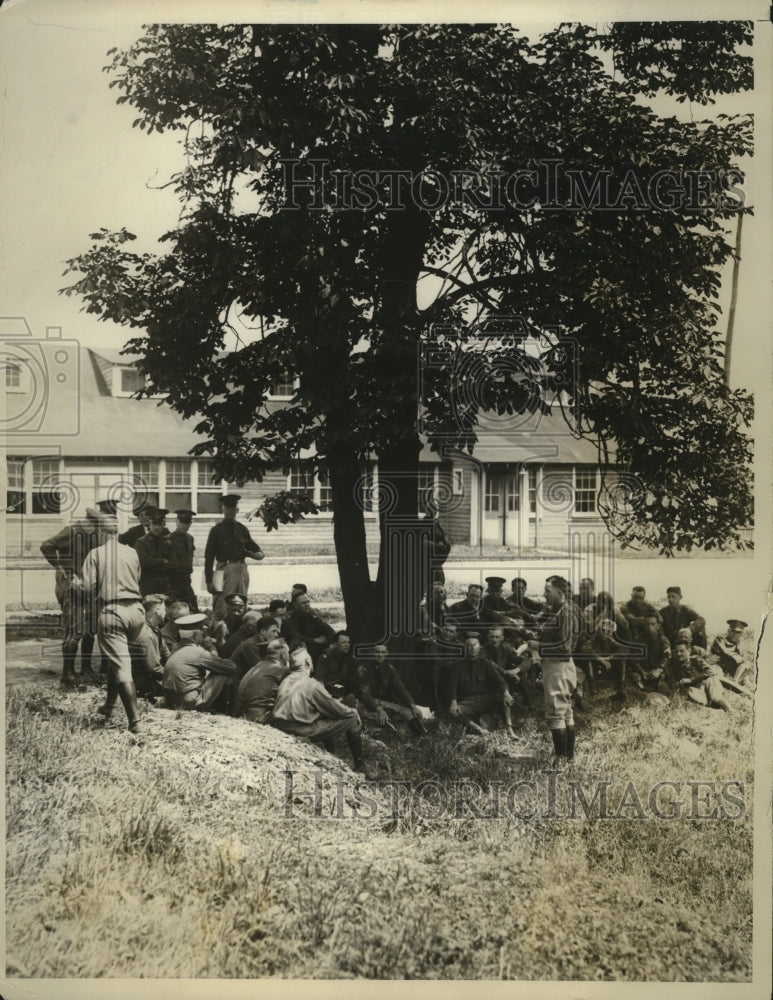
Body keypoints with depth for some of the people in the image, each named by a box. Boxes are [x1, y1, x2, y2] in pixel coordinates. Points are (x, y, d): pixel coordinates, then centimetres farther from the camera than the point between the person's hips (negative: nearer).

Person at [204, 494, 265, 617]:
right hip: (225, 571, -4)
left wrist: (250, 554, -6)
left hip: (242, 571, 4)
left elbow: (261, 554, 17)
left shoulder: (242, 529, 12)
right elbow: (209, 557, -2)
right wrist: (209, 581, -9)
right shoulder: (217, 530, 1)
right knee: (221, 611, -10)